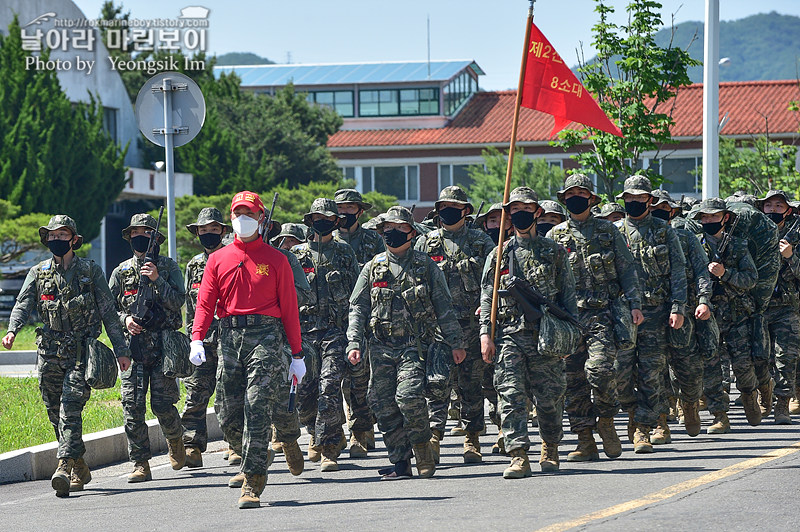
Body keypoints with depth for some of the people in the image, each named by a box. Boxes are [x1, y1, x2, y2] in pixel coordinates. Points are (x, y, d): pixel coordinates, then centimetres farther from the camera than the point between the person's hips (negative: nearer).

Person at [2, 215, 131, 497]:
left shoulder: (90, 271, 5)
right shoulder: (38, 273, 11)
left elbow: (108, 312, 7)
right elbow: (23, 305, -3)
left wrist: (121, 350, 4)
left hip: (81, 350, -4)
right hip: (50, 353, 4)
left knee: (70, 410, -16)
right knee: (55, 412, 5)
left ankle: (64, 468, -24)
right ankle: (80, 470, 17)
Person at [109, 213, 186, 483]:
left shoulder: (168, 266, 6)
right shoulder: (121, 271, 12)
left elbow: (177, 301, -5)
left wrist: (157, 279, -15)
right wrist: (124, 319, -6)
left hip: (163, 343, -2)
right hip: (132, 346, 2)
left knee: (163, 405, -5)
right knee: (133, 407, -5)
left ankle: (175, 441, 26)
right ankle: (141, 465, -1)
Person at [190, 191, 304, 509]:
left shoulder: (275, 260, 6)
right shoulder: (218, 260, 13)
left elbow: (289, 308, 6)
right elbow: (205, 302, 6)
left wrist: (296, 355, 3)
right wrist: (197, 339, -11)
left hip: (266, 338, -3)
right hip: (230, 337, 3)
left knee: (257, 409, -13)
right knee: (228, 417, 4)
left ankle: (252, 484, -12)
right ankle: (253, 462, 32)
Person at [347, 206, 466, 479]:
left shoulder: (426, 266, 7)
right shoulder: (373, 268, 12)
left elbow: (444, 307, 9)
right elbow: (357, 308, 10)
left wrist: (455, 342, 5)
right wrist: (354, 343, -1)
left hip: (415, 344, -3)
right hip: (380, 346, 3)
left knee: (408, 396, -20)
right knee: (383, 404, -2)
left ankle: (423, 450, 0)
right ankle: (400, 463, 5)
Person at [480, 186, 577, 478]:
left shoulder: (554, 252, 10)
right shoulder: (499, 254, 11)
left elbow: (568, 294, 10)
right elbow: (487, 297, 9)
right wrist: (486, 334, 0)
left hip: (546, 334, 0)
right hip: (509, 334, 0)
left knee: (549, 397, 3)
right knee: (511, 394, -10)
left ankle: (550, 449, 24)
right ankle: (519, 456, -12)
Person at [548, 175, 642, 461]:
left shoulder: (608, 230, 10)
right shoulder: (555, 236, 13)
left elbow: (627, 269, 9)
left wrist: (633, 303, -2)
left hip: (602, 313, -2)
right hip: (567, 316, 2)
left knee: (600, 370, -19)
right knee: (573, 378, -1)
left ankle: (606, 420, 5)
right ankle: (586, 442, 5)